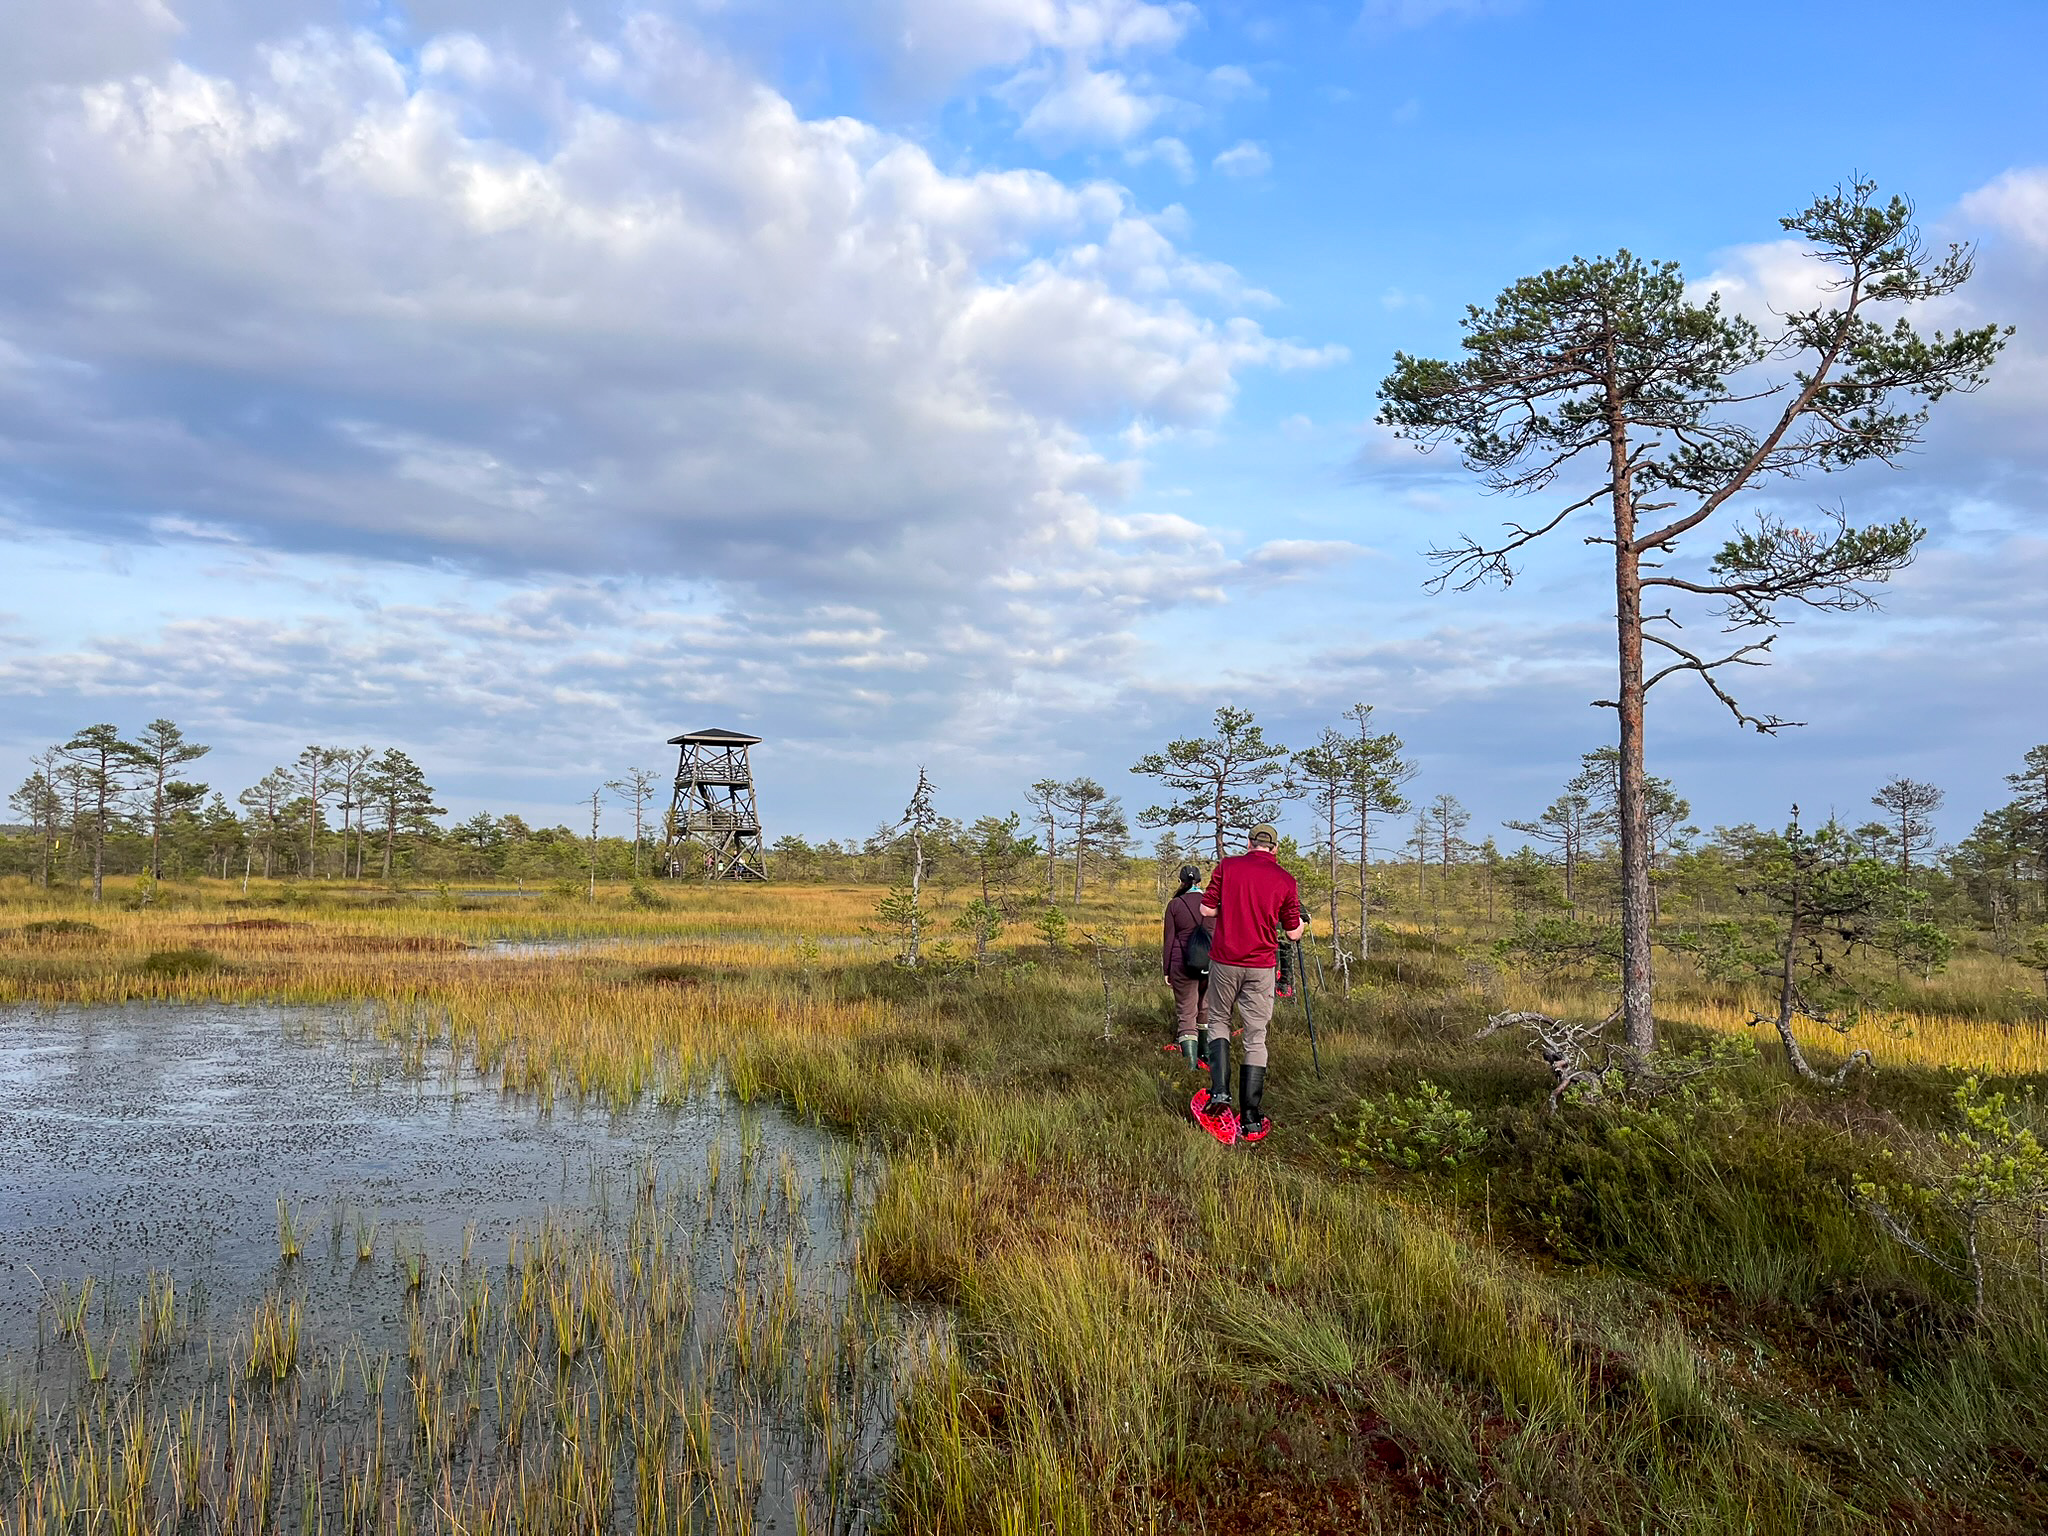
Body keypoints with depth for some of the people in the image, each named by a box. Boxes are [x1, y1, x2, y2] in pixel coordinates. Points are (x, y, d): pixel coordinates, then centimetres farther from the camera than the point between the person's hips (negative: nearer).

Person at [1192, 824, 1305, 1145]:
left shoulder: (1227, 867, -1)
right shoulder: (1286, 881, 0)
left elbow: (1207, 909, -1)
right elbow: (1292, 934, 5)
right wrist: (1302, 924, 27)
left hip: (1225, 960, 0)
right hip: (1261, 966, 0)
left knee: (1218, 1022, 18)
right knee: (1256, 1038, 7)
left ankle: (1219, 1092, -3)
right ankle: (1251, 1121, 8)